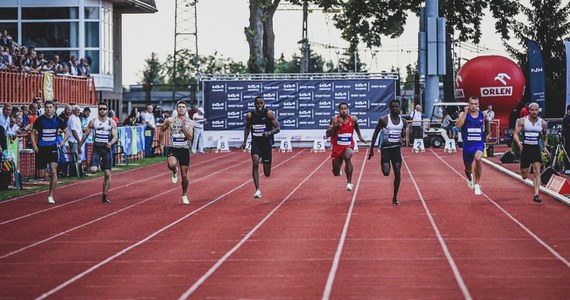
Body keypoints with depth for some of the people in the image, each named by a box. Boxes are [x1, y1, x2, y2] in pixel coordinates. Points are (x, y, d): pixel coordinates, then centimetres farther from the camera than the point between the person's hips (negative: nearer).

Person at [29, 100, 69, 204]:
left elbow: (67, 132, 11)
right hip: (41, 148, 0)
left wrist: (63, 141, -5)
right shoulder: (40, 120, -3)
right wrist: (34, 145, -8)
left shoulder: (58, 120, 0)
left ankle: (51, 196, -6)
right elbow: (33, 133, 4)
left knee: (53, 171, -12)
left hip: (52, 148, 0)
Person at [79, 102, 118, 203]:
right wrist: (80, 146, 6)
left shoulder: (112, 122, 0)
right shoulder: (93, 122, 0)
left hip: (107, 149, 1)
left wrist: (111, 143, -25)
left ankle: (104, 196, 10)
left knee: (107, 174, 0)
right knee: (93, 170, -20)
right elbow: (86, 135, 6)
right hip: (96, 148, -1)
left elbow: (115, 136, -5)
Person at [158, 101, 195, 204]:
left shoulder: (190, 122, -2)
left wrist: (183, 125, -20)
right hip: (173, 149, -1)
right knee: (171, 164, -35)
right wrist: (160, 144, 12)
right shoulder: (170, 121, -2)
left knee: (184, 175, 8)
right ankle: (175, 172, 3)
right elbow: (161, 131, 13)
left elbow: (189, 137, -14)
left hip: (185, 149, 1)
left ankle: (184, 195, 30)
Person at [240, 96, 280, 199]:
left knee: (267, 174, 7)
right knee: (255, 163, -25)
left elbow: (277, 128, -8)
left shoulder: (269, 114, -9)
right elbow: (247, 128, 16)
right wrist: (244, 142, 10)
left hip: (266, 143, -1)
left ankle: (264, 160, 46)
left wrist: (269, 133, -27)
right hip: (255, 142, 1)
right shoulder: (250, 115, -1)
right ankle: (257, 190, -22)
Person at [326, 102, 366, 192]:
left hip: (348, 145, 0)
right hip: (337, 146, 0)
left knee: (347, 157, -37)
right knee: (336, 173, 10)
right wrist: (335, 125, -30)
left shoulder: (353, 119, -6)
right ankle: (338, 170, 52)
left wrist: (359, 136, 24)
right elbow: (328, 134, -17)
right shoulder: (334, 120, -13)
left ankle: (349, 182, -29)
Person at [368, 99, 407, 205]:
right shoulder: (384, 120, -9)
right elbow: (375, 134, -3)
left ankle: (395, 198, 9)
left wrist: (403, 135, -12)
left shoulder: (403, 121, 2)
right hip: (386, 147, -3)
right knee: (386, 172, -16)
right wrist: (371, 149, -4)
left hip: (396, 148, 3)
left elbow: (403, 136, 13)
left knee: (397, 173, -2)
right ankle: (384, 166, 24)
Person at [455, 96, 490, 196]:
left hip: (479, 144, -1)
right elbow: (458, 125, -23)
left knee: (478, 159, -32)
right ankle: (470, 178, 54)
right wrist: (465, 112, -21)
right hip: (467, 144, 1)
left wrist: (487, 133, 30)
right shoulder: (463, 114, -5)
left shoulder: (483, 115, 1)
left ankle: (477, 184, -18)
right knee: (468, 168, 15)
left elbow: (486, 122, 25)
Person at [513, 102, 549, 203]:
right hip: (525, 149, -1)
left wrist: (545, 147, 4)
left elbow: (545, 135, 17)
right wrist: (518, 142, -27)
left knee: (537, 172, -15)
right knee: (524, 176, 5)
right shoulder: (522, 121, -5)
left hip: (536, 149, 1)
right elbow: (516, 134, -7)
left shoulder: (543, 123, 1)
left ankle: (536, 195, -17)